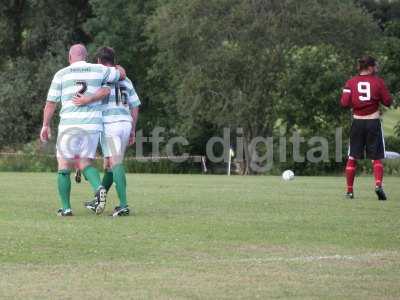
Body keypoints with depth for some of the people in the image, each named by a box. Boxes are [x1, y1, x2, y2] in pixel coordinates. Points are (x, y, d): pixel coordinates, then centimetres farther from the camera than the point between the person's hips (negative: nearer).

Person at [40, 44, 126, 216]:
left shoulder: (61, 74, 1)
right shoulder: (98, 70, 6)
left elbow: (51, 103, 3)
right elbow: (121, 75, 20)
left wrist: (45, 126, 13)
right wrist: (119, 68, 43)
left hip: (69, 126, -2)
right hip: (93, 125, 2)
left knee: (64, 166, 10)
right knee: (85, 164, 12)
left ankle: (66, 208, 8)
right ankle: (98, 189, -19)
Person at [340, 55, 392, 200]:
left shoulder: (351, 82, 0)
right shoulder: (378, 81, -3)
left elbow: (344, 103, -7)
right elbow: (388, 102, -1)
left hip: (357, 122, 2)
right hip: (373, 122, -2)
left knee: (352, 158, 11)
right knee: (376, 158, 3)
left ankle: (349, 191, 11)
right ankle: (378, 184, -20)